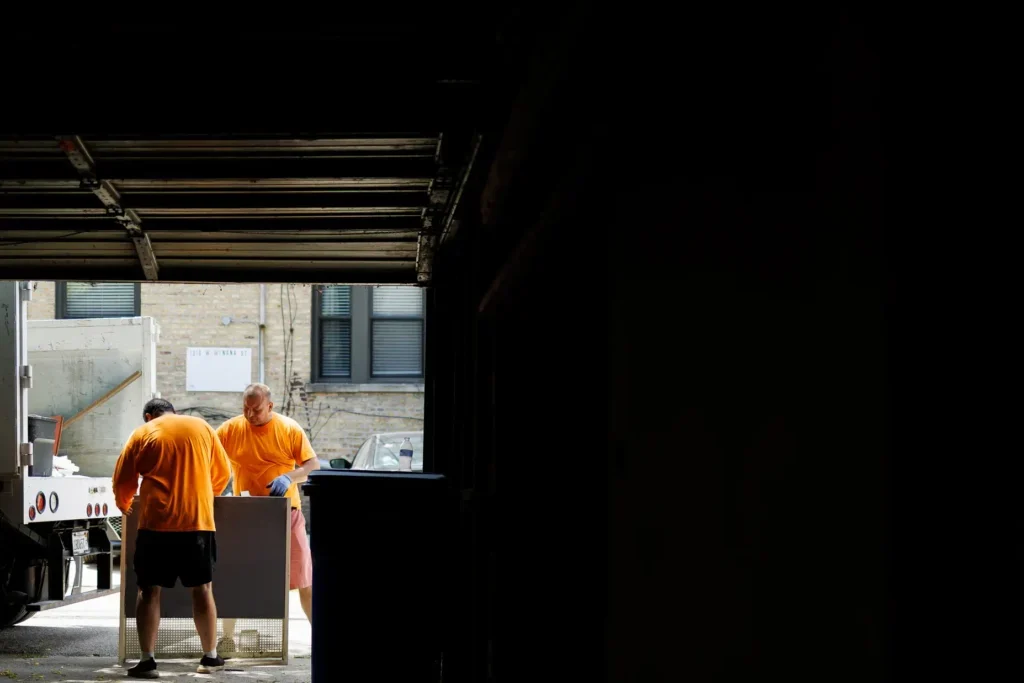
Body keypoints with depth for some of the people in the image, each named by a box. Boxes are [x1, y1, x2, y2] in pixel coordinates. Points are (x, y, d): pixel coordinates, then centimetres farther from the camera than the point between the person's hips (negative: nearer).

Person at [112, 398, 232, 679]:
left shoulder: (143, 434, 5)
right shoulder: (202, 428, 12)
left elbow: (123, 479, 6)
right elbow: (223, 473, 17)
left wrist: (124, 505, 26)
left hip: (156, 522, -2)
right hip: (198, 520, 2)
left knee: (150, 590, 3)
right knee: (202, 588, 11)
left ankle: (147, 660, -2)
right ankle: (210, 657, 15)